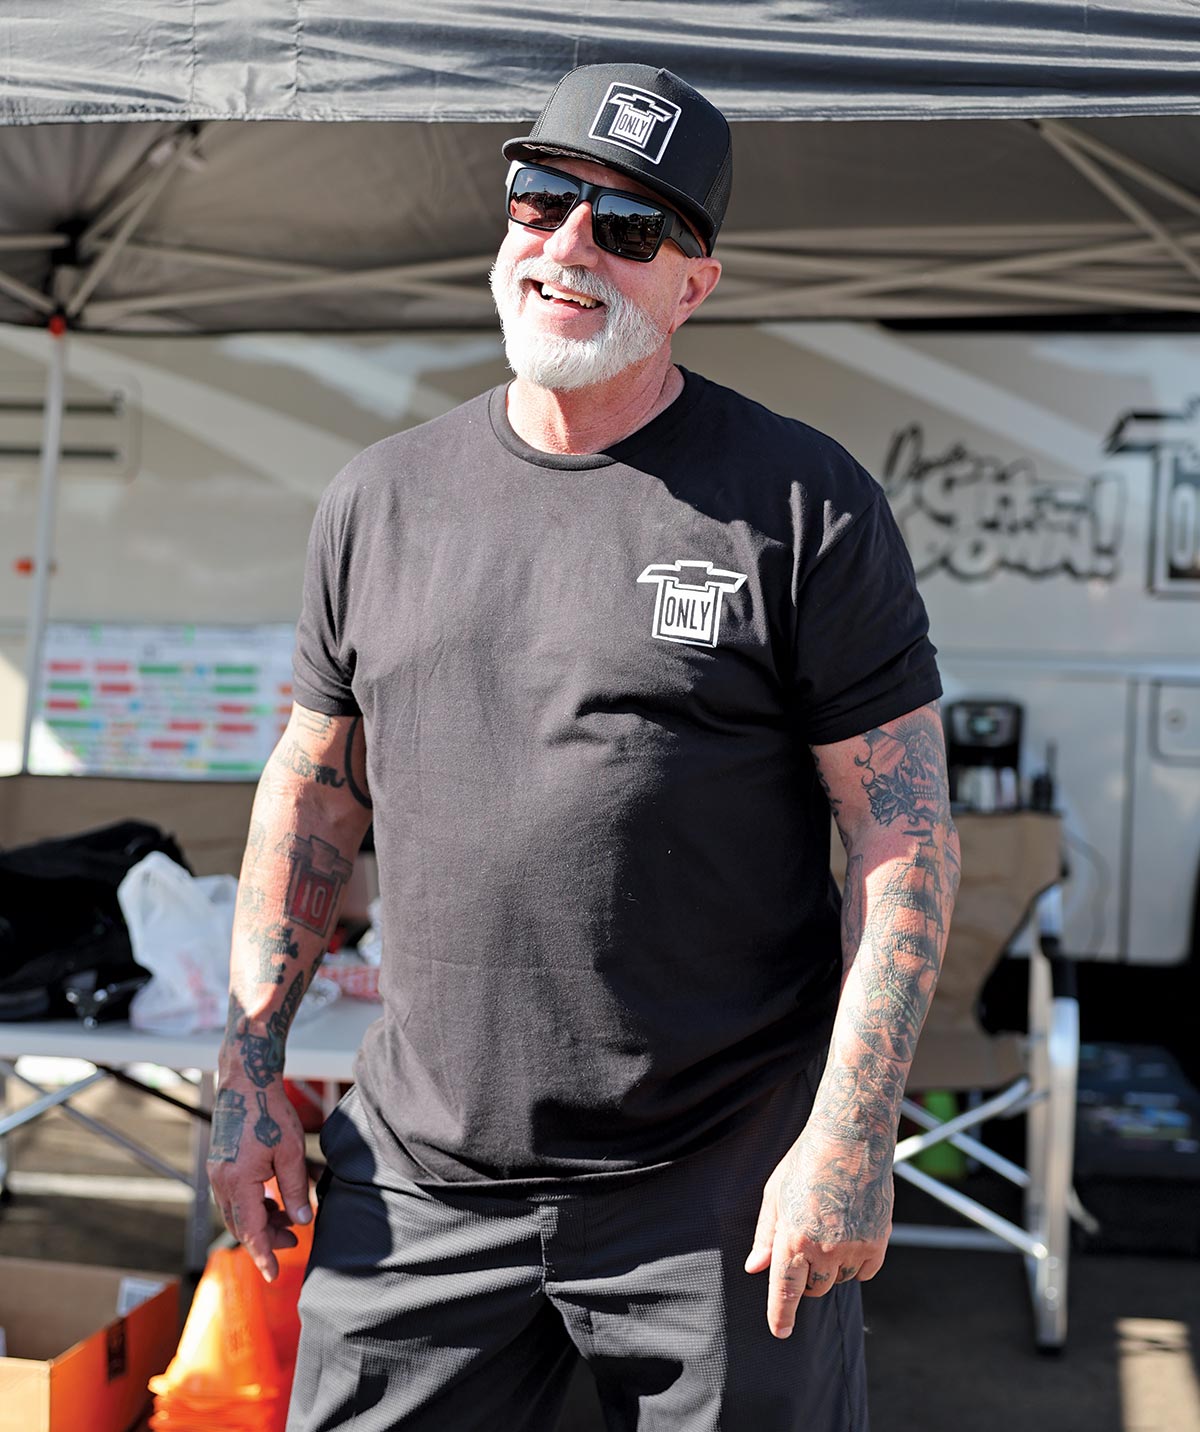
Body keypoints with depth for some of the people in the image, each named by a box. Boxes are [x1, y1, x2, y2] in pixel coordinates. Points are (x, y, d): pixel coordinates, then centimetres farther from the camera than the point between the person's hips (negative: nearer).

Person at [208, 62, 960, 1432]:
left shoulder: (806, 503, -5)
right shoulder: (377, 497, 8)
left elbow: (905, 834, -7)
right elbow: (312, 788, 14)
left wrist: (848, 1136, -14)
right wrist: (249, 1067, 9)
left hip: (721, 1188, -3)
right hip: (419, 1176, 4)